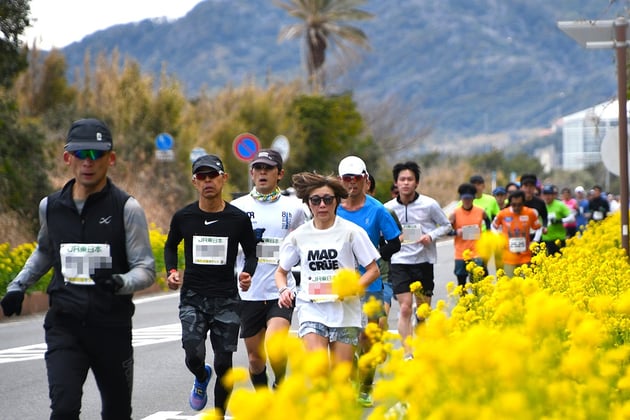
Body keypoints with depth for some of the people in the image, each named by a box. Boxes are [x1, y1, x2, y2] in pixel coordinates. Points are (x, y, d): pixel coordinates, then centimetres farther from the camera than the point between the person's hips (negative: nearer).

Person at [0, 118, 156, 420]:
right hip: (64, 326, 1)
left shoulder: (127, 208, -7)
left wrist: (121, 283, -29)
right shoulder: (50, 207, 5)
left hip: (112, 326, -1)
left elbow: (146, 269, -8)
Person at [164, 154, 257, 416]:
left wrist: (248, 274, -9)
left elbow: (251, 253, 11)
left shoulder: (239, 219, -2)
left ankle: (219, 415, 20)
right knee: (194, 356, -15)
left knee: (223, 363, 2)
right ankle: (201, 378, 22)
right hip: (192, 298, 0)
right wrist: (171, 271, 1)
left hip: (226, 299, 0)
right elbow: (170, 246, 19)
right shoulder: (183, 217, 0)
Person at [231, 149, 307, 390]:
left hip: (281, 291, -2)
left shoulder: (294, 207, 5)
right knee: (255, 358, 8)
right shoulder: (238, 207, 4)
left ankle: (281, 384, 5)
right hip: (249, 294, 2)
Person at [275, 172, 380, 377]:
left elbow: (373, 270, 3)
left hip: (345, 311, -1)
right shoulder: (298, 236, 6)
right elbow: (281, 271, 18)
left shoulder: (351, 232, -1)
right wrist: (284, 290, -4)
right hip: (311, 309, 1)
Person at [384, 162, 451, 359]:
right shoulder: (388, 208, -1)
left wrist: (431, 236, -10)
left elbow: (446, 225, 8)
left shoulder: (429, 204, -5)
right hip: (399, 262, 0)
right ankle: (407, 353, -12)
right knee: (405, 308, -10)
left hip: (424, 261, 0)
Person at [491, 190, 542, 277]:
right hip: (509, 258, -1)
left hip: (525, 258, 1)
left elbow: (538, 228, 11)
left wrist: (535, 241, -1)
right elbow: (494, 227, 12)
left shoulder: (531, 213, -5)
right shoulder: (502, 214, -7)